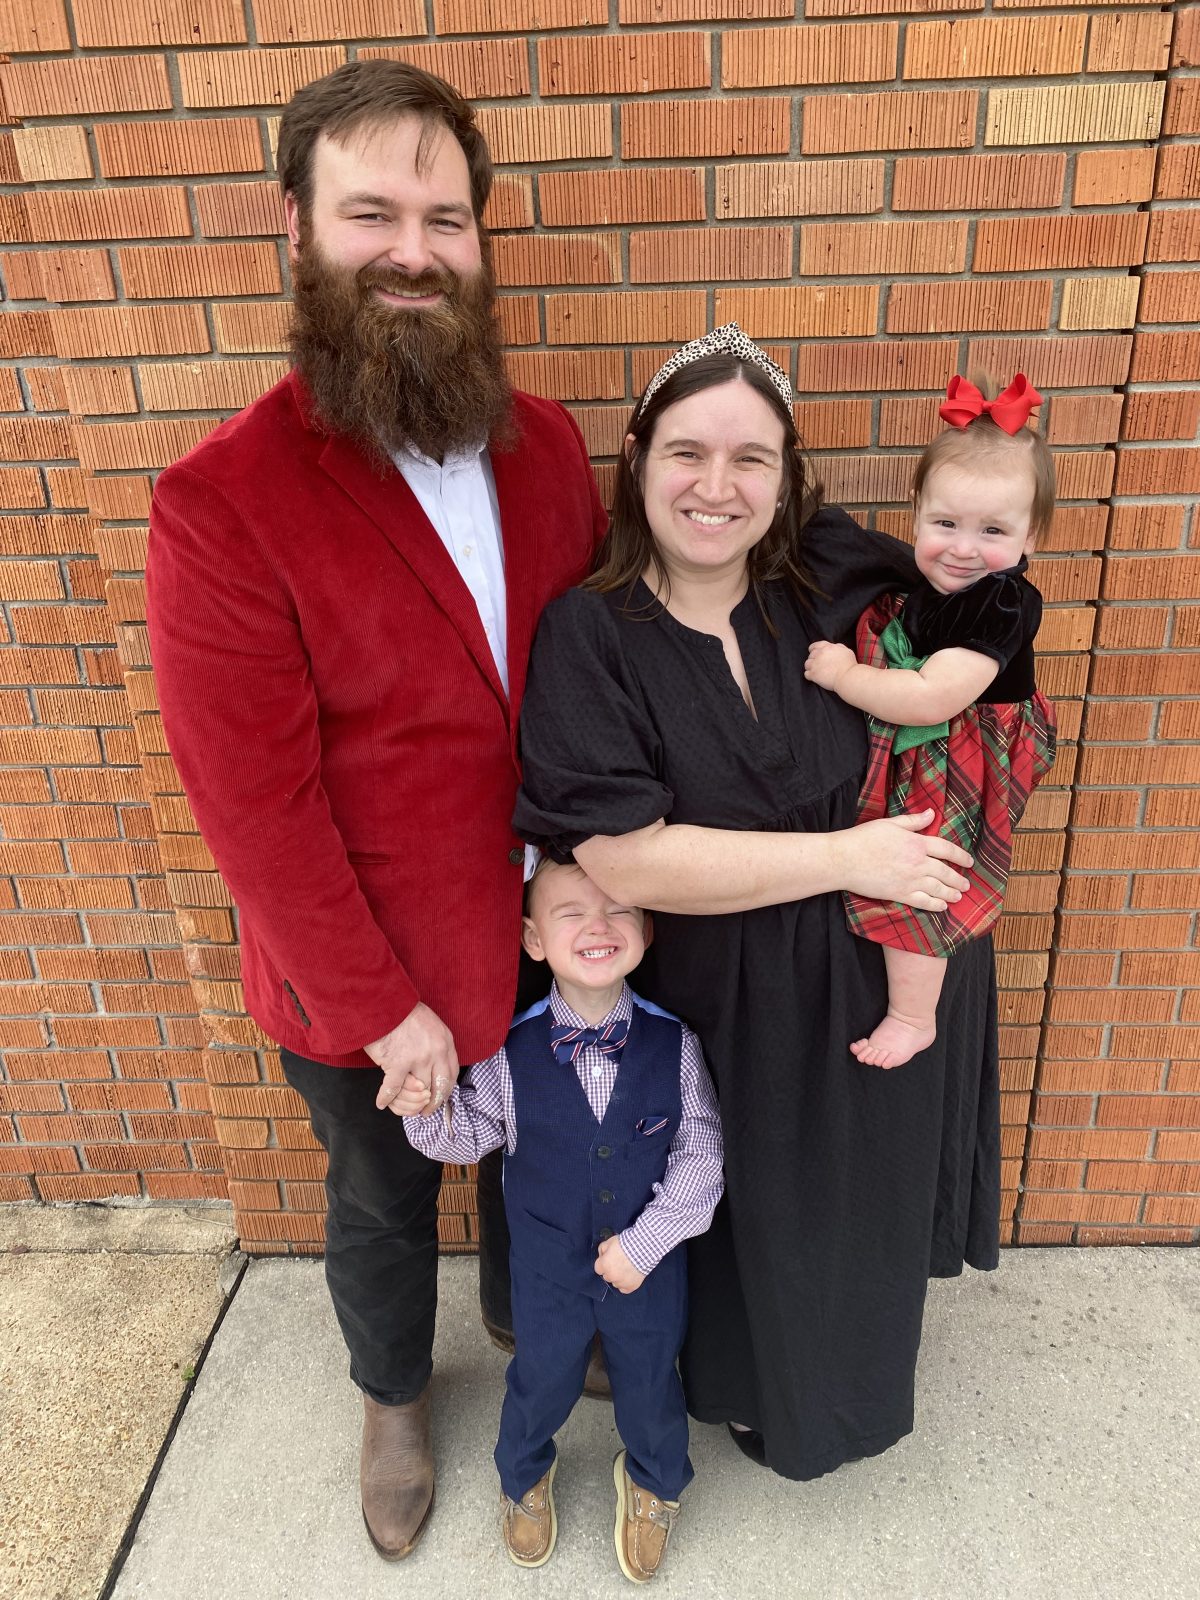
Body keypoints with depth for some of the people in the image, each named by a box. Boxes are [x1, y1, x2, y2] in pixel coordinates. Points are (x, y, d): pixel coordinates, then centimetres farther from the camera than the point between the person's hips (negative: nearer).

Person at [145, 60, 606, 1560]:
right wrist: (382, 1009, -15)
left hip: (544, 932, 5)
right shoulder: (221, 503, -21)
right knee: (383, 1207, 24)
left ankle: (526, 1310, 63)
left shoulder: (545, 444, -4)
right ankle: (393, 1394, 57)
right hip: (355, 979, -4)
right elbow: (256, 805, -20)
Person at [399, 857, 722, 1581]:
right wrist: (432, 1109, -24)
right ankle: (525, 1476, 57)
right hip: (548, 1263, 0)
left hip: (651, 1258, 0)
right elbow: (474, 1134, -4)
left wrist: (644, 1242, -17)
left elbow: (701, 1153, -13)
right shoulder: (512, 1048, -18)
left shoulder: (673, 1043, -19)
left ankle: (653, 1481, 56)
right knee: (543, 1379, 23)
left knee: (650, 1381, 22)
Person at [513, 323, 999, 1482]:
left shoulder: (836, 580, -10)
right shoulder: (589, 635, -18)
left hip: (879, 981, 4)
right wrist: (843, 856, -24)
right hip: (728, 1012, -3)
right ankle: (750, 1389, 55)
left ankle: (849, 1383, 60)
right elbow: (625, 862, -25)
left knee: (862, 1205, 27)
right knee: (759, 1221, 20)